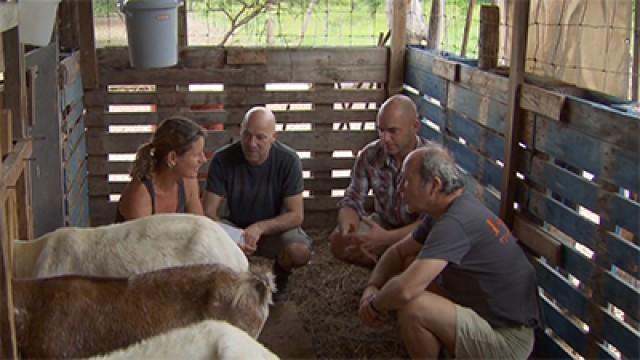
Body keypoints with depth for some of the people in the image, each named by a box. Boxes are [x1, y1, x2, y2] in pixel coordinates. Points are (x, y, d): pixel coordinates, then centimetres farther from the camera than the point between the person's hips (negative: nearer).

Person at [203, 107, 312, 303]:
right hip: (235, 227, 1)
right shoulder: (223, 159, -18)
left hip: (275, 228, -1)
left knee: (300, 252, -33)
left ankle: (279, 279, 6)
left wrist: (260, 227, -36)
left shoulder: (288, 160, -20)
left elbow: (296, 215, -20)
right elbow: (209, 211, -18)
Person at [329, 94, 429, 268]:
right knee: (338, 241, -20)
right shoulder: (369, 156, -11)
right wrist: (347, 228, -29)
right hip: (383, 223, 4)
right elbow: (352, 201, -5)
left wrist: (387, 238, -39)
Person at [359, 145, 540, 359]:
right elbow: (398, 252, 15)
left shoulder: (455, 222, -27)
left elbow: (404, 290, -35)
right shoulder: (447, 211, 5)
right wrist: (372, 287, -2)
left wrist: (374, 306, -13)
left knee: (411, 307, -26)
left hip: (507, 339, -10)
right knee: (411, 265, 8)